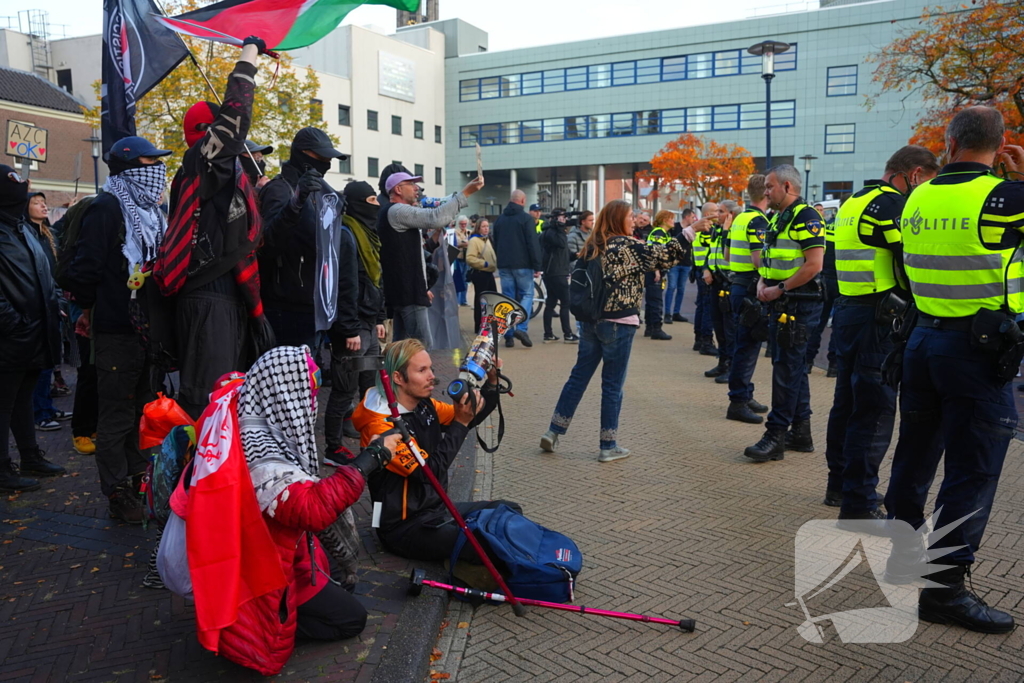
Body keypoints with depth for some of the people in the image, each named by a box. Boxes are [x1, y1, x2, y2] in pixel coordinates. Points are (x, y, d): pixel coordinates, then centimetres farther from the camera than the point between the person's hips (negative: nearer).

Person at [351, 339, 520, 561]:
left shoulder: (424, 406, 0)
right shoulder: (380, 426, -23)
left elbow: (469, 420, 13)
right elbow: (430, 471, -26)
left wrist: (492, 384, -4)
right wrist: (460, 422, -24)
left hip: (437, 508, 9)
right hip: (405, 526, -9)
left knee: (509, 512, 9)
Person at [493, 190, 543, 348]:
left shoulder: (500, 219, 12)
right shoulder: (526, 218, -8)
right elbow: (533, 244, -12)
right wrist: (537, 266, -8)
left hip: (504, 265, 5)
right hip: (522, 265, -5)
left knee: (507, 298, 7)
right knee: (527, 295, 4)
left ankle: (508, 336, 5)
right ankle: (521, 328, -14)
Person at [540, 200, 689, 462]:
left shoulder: (593, 246, 10)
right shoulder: (628, 245, -10)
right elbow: (664, 256, -10)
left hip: (590, 321, 6)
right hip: (618, 323, -6)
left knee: (578, 376, 13)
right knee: (612, 384, 2)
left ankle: (554, 432, 15)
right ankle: (609, 446, 11)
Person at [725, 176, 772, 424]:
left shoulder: (740, 218, 14)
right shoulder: (758, 221, -15)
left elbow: (728, 253, 20)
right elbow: (758, 259, -23)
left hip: (738, 284, 10)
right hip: (750, 289, -10)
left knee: (745, 345, 16)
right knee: (748, 346, -5)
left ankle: (745, 395, 25)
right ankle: (738, 402, -2)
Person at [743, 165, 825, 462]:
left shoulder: (806, 217, -13)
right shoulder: (778, 218, 17)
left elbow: (814, 264, -21)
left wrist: (778, 289, -17)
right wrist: (763, 282, 5)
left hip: (799, 304, -10)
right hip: (781, 304, 10)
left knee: (786, 368, -8)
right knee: (792, 366, 13)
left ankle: (775, 436, -4)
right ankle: (801, 433, 22)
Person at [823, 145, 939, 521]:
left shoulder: (853, 203, 17)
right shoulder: (893, 203, -12)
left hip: (846, 310, 10)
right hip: (877, 319, -10)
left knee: (848, 400, 17)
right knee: (875, 409, -6)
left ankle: (840, 483, 29)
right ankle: (859, 504, -2)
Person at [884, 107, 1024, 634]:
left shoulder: (918, 198, 4)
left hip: (923, 338, 6)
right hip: (979, 346, -6)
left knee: (916, 453, 17)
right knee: (972, 470, 0)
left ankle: (902, 552, 31)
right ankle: (945, 586, 5)